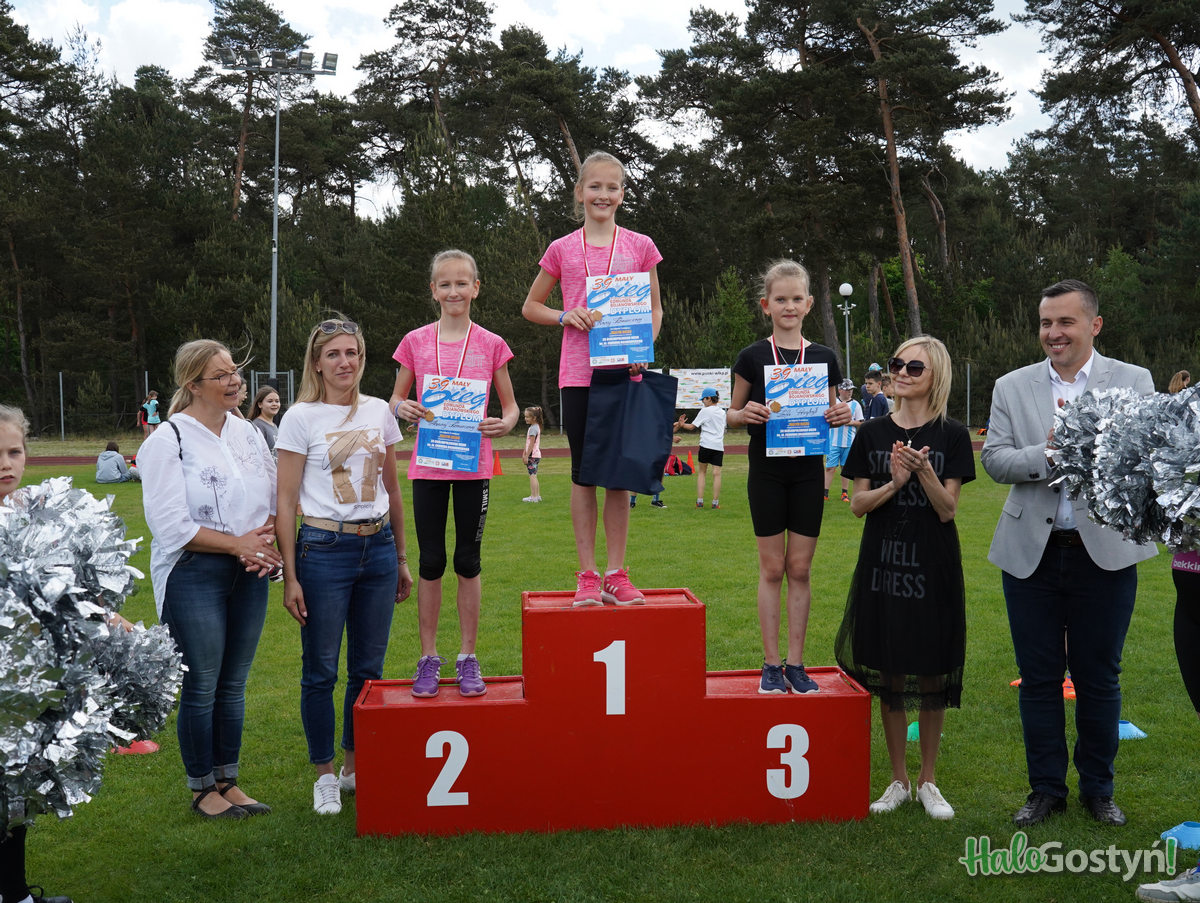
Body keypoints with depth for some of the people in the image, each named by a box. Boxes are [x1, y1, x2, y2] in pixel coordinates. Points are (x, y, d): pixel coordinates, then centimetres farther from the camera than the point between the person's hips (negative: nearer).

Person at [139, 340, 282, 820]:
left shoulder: (248, 432, 10)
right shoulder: (168, 441, -8)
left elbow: (274, 498, 15)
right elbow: (171, 525, -15)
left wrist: (263, 535, -5)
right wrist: (236, 543, -15)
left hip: (248, 574, 6)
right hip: (194, 577, -5)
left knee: (233, 685, 12)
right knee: (200, 687, 2)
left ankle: (227, 781, 25)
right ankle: (202, 789, 18)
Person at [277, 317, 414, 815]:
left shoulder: (379, 411, 8)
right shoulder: (301, 418, -4)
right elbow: (285, 503, -5)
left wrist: (401, 559, 16)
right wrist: (290, 576, -10)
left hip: (378, 548, 4)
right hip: (324, 549, -4)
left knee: (368, 667, 10)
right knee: (320, 670, 3)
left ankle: (354, 767, 26)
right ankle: (324, 775, 19)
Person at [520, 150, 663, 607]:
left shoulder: (640, 245, 8)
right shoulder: (562, 249, 7)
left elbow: (655, 308, 12)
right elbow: (530, 306, 15)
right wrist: (565, 317, -5)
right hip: (577, 374, 0)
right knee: (583, 473, 3)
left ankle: (617, 574, 13)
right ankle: (588, 575, 10)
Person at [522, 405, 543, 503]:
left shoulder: (533, 428, -15)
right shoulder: (536, 427, 15)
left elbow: (531, 443, -19)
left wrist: (527, 456, -18)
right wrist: (524, 453, 22)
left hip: (532, 455, -10)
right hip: (536, 455, 10)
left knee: (532, 476, -7)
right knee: (534, 476, 15)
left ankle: (533, 496, -6)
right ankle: (538, 495, 19)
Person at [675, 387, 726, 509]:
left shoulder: (705, 411, -2)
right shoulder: (722, 412, 15)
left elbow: (692, 426, 1)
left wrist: (682, 425, 15)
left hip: (706, 444, -3)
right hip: (719, 446, 3)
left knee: (701, 471, 8)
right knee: (717, 473, -2)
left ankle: (699, 501, 3)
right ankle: (715, 502, -5)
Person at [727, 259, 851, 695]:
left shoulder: (824, 357, 5)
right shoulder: (752, 357, -1)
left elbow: (828, 416, 13)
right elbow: (731, 414, 5)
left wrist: (843, 415, -9)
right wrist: (743, 414, -17)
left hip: (808, 471, 2)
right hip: (767, 471, -2)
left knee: (800, 569, 6)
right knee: (772, 568, 3)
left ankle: (796, 664, 15)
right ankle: (772, 664, 12)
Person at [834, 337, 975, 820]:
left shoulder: (952, 436, -1)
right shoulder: (872, 433, 5)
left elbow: (948, 509, -6)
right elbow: (858, 504, 2)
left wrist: (923, 470, -22)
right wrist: (893, 483, -15)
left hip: (933, 568, -2)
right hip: (882, 564, 2)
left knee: (931, 676, 5)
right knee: (889, 677, 7)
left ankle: (928, 781, 22)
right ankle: (898, 780, 22)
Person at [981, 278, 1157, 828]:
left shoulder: (1133, 382, 3)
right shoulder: (1011, 387, 6)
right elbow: (994, 459, -2)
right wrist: (1048, 455, -18)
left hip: (1105, 551, -1)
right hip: (1031, 552, 1)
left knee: (1099, 678, 10)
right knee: (1038, 677, 9)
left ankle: (1098, 788, 27)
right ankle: (1046, 789, 23)